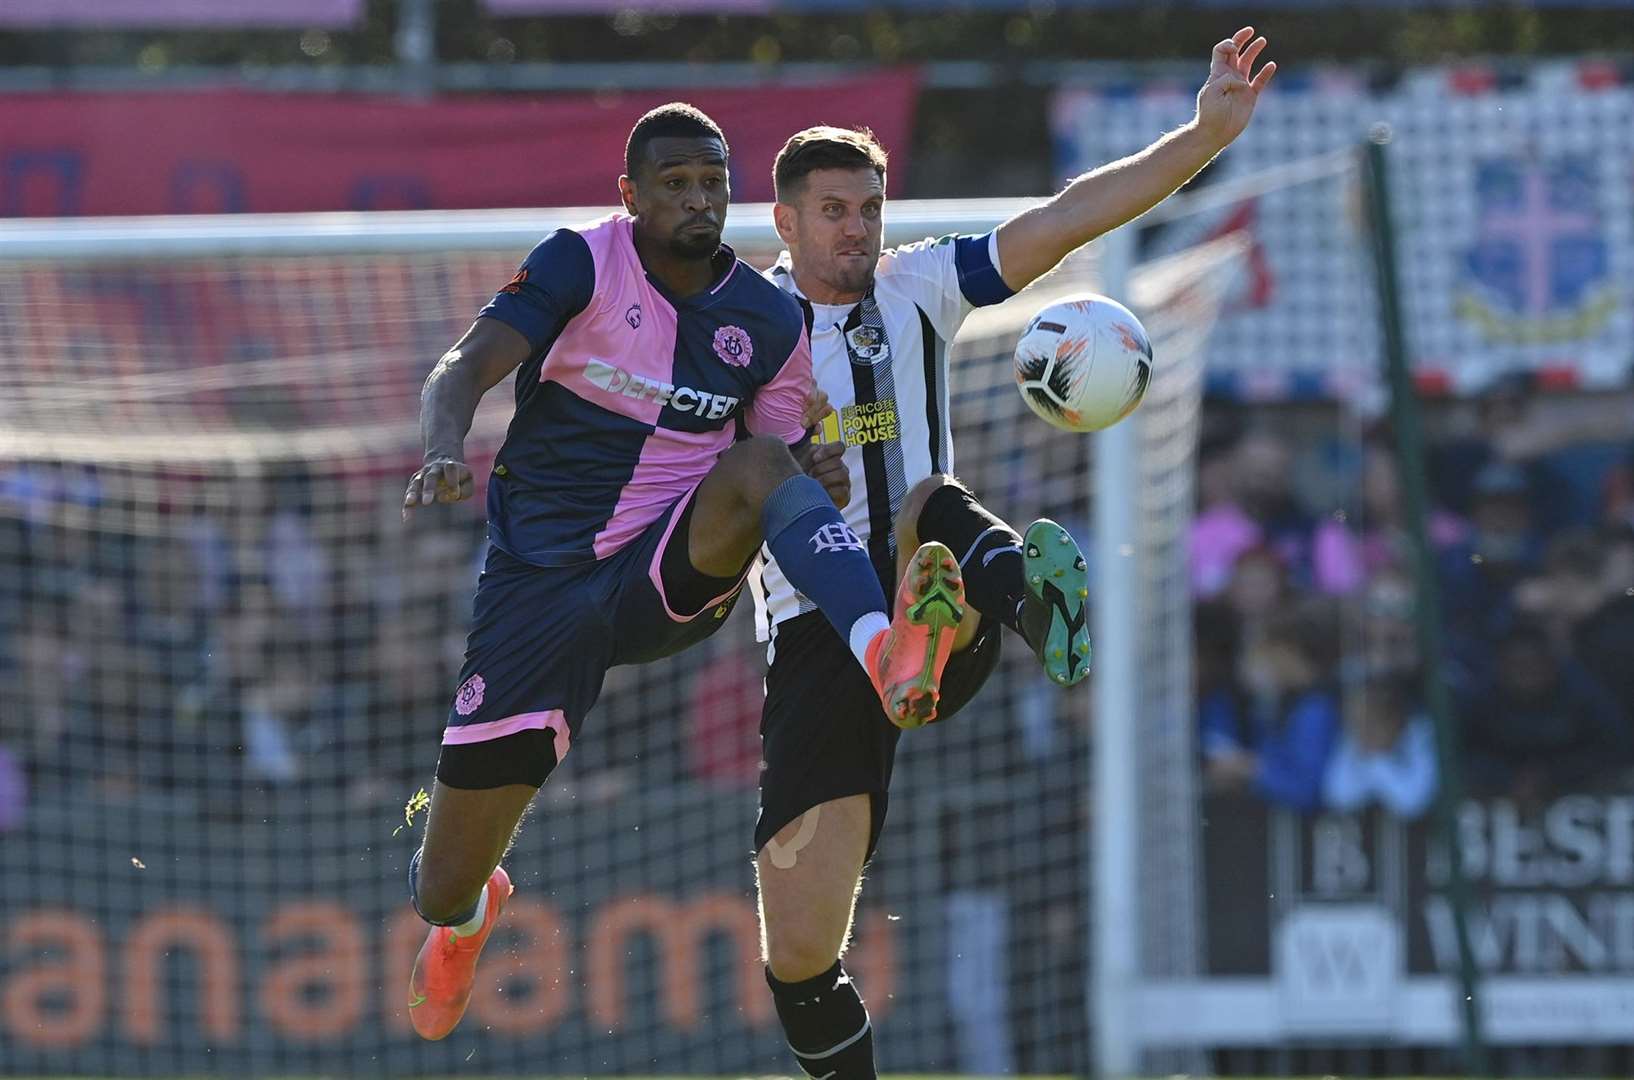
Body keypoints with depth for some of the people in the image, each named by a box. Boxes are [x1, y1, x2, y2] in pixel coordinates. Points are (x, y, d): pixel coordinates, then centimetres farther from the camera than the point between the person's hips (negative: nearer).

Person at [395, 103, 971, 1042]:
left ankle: (888, 654, -56)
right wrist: (445, 453, -38)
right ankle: (467, 913, 42)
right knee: (444, 888, 0)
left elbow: (790, 479, 10)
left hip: (671, 576, 1)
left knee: (758, 465, -32)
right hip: (540, 589, -1)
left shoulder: (770, 322, 3)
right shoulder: (582, 264, -6)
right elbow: (463, 372, -17)